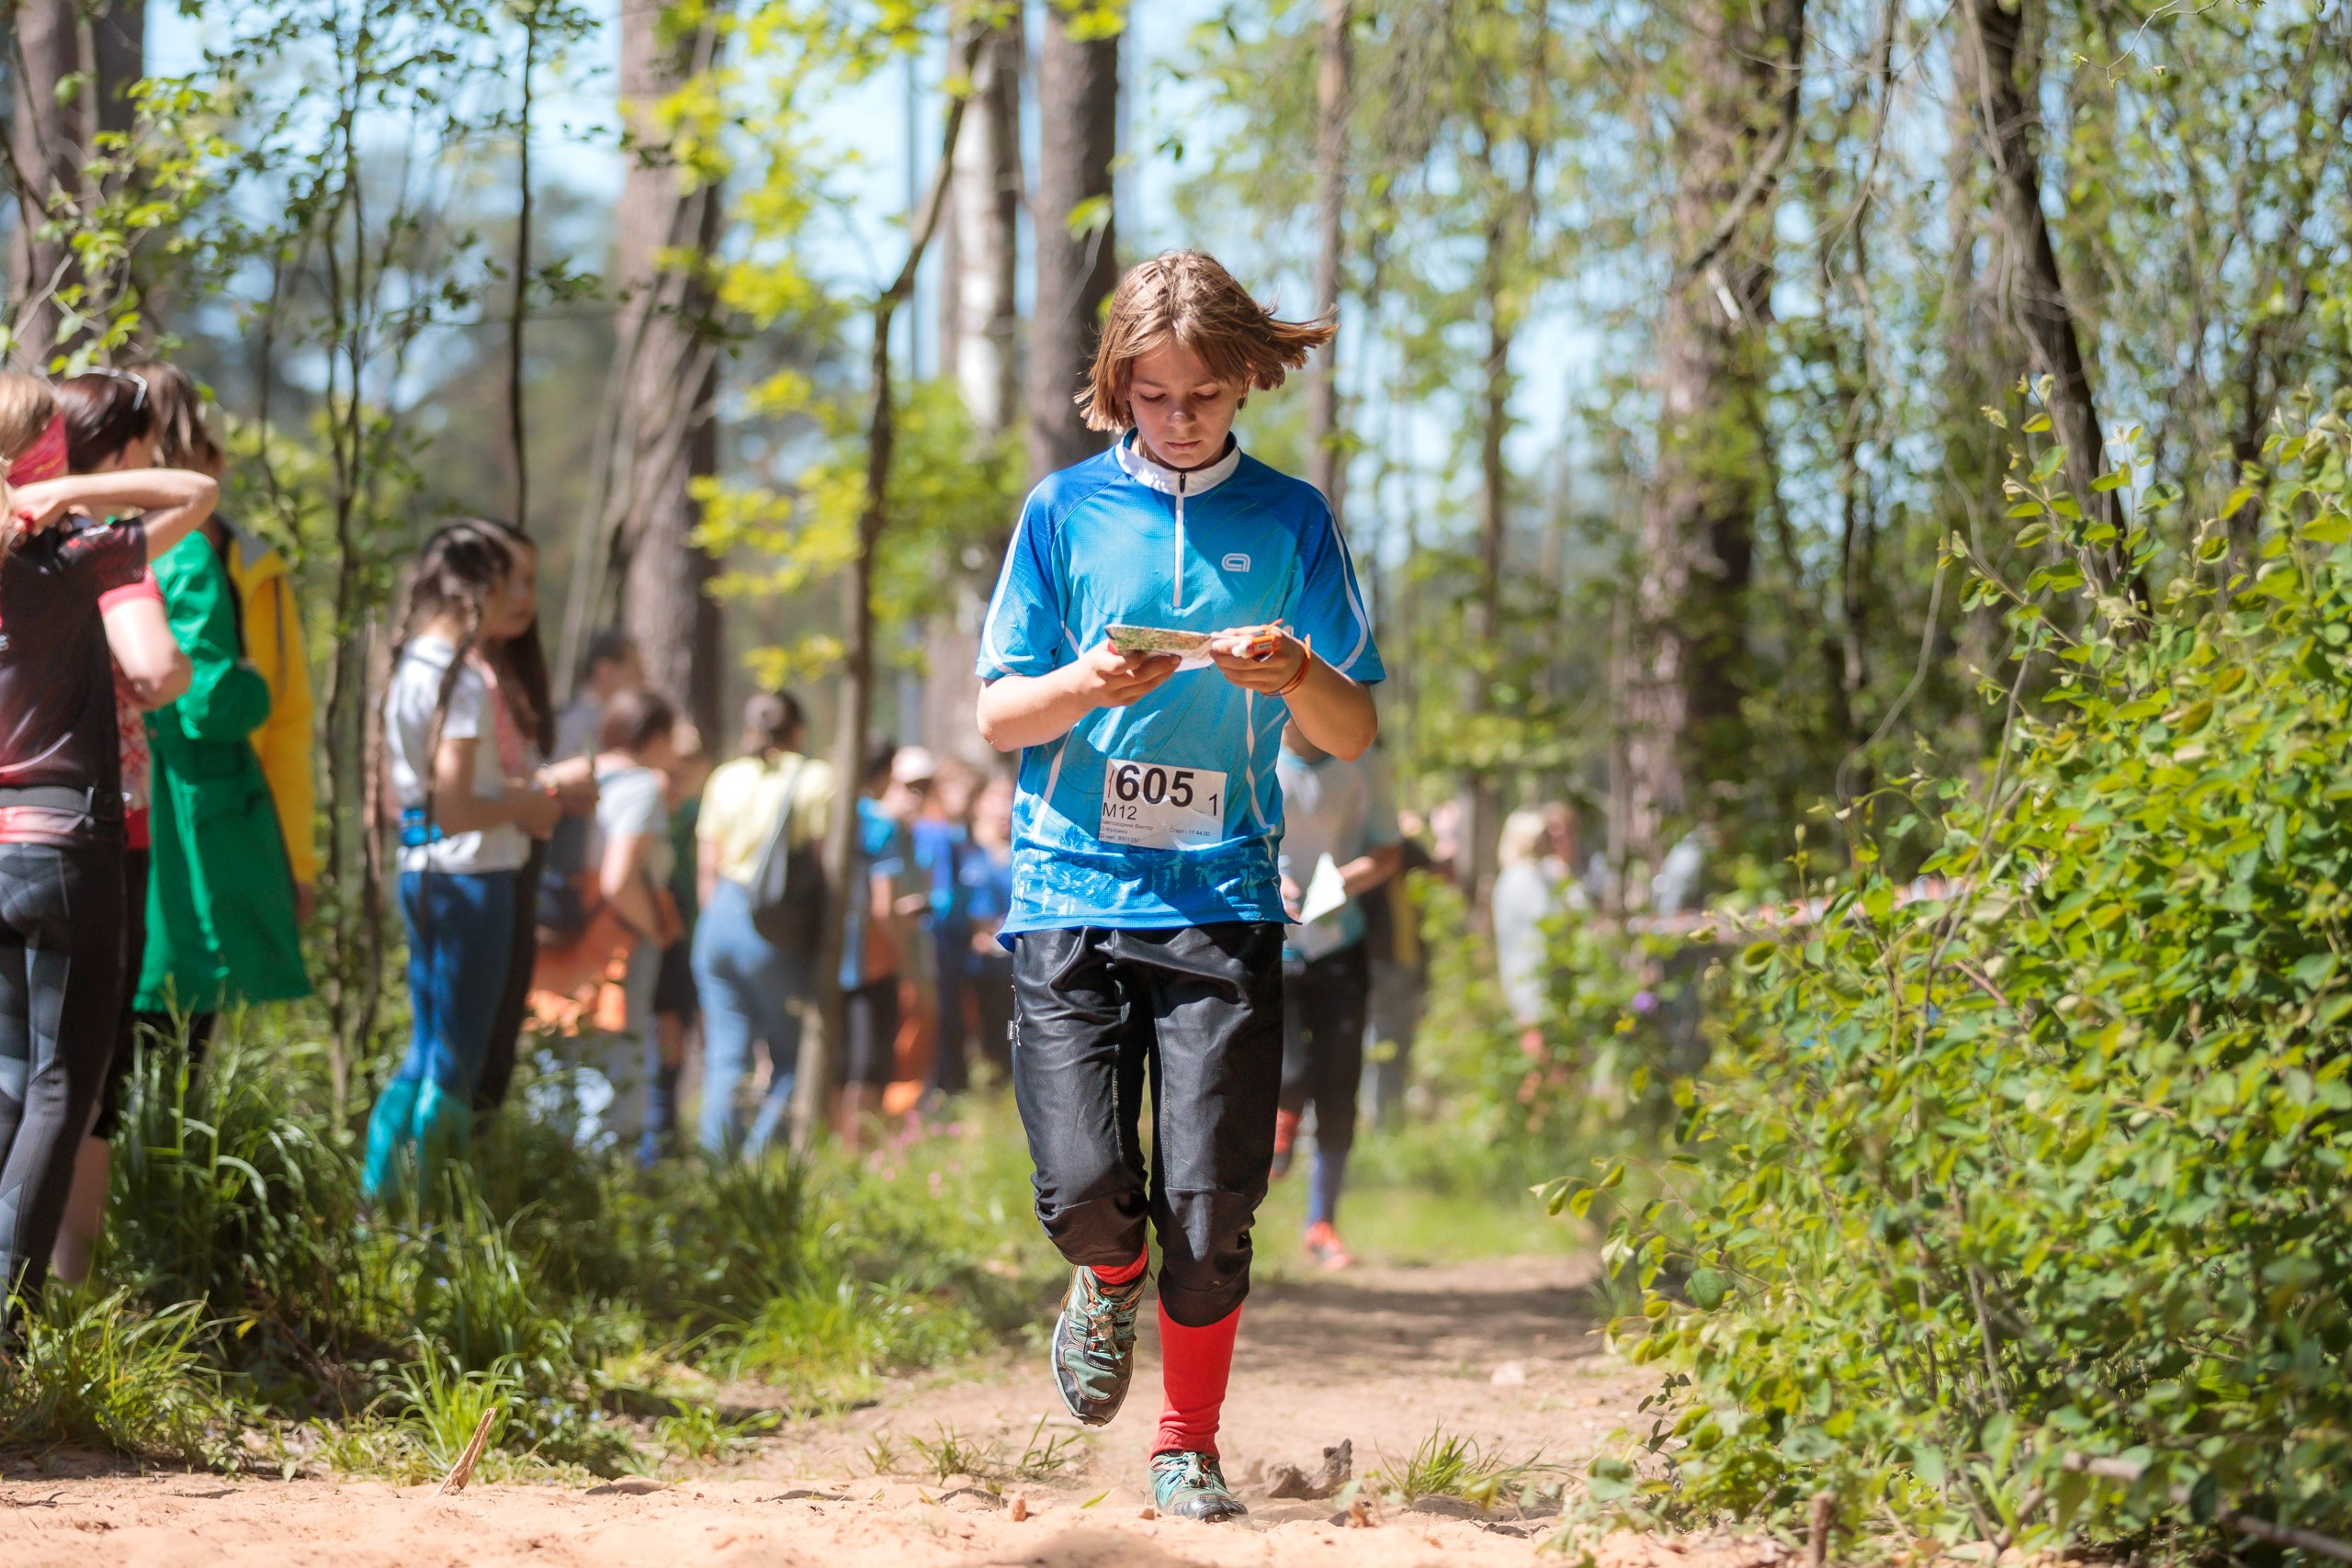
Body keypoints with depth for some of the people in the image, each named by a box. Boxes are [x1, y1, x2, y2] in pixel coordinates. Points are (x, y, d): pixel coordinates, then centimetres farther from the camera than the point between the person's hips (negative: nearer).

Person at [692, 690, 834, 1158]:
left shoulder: (725, 779, 10)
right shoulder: (817, 778, -2)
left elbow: (707, 868, 11)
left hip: (722, 917, 4)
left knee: (725, 1054, 7)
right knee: (791, 1057, 6)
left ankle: (715, 1164, 2)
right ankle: (759, 1165, -3)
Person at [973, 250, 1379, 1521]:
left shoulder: (1289, 520, 8)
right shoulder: (1066, 510, 7)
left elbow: (1353, 734, 8)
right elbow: (998, 715, 7)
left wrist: (1294, 675, -14)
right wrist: (1086, 686, -14)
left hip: (1219, 898, 0)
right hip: (1069, 891, 0)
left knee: (1210, 1210, -7)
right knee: (1083, 1190, -13)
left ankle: (1188, 1445, 15)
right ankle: (1109, 1277, 23)